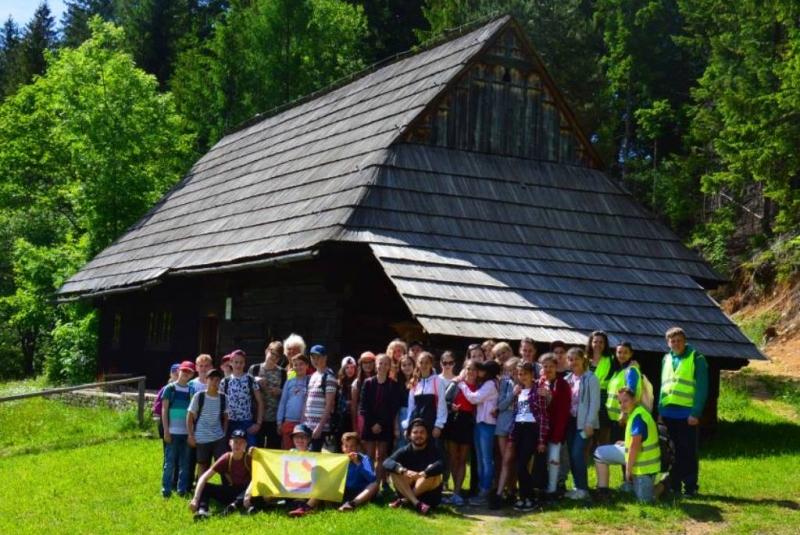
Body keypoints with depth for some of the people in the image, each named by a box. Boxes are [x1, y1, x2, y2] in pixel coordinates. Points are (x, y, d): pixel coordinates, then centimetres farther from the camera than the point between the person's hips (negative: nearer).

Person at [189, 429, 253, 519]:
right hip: (230, 492, 3)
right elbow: (203, 478, -16)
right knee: (204, 486, -17)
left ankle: (234, 505, -45)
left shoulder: (249, 458, -15)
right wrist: (195, 499, -29)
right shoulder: (226, 459, -10)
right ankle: (202, 511, -40)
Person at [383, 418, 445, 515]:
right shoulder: (405, 451, -4)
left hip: (430, 493, -2)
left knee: (432, 471, -29)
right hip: (407, 490, 2)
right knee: (395, 470, -21)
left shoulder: (432, 450, -10)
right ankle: (416, 503, -37)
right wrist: (404, 471, -41)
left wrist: (421, 474, -48)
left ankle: (403, 501, -28)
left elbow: (440, 465, -32)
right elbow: (387, 463, -21)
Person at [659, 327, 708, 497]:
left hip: (687, 414, -5)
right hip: (668, 413, 5)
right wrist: (660, 410, 10)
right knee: (672, 451, 10)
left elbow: (702, 388, -9)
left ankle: (690, 487, 6)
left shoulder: (696, 359, -5)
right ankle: (673, 485, 17)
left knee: (689, 452, 0)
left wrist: (696, 413, -15)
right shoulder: (666, 359, 12)